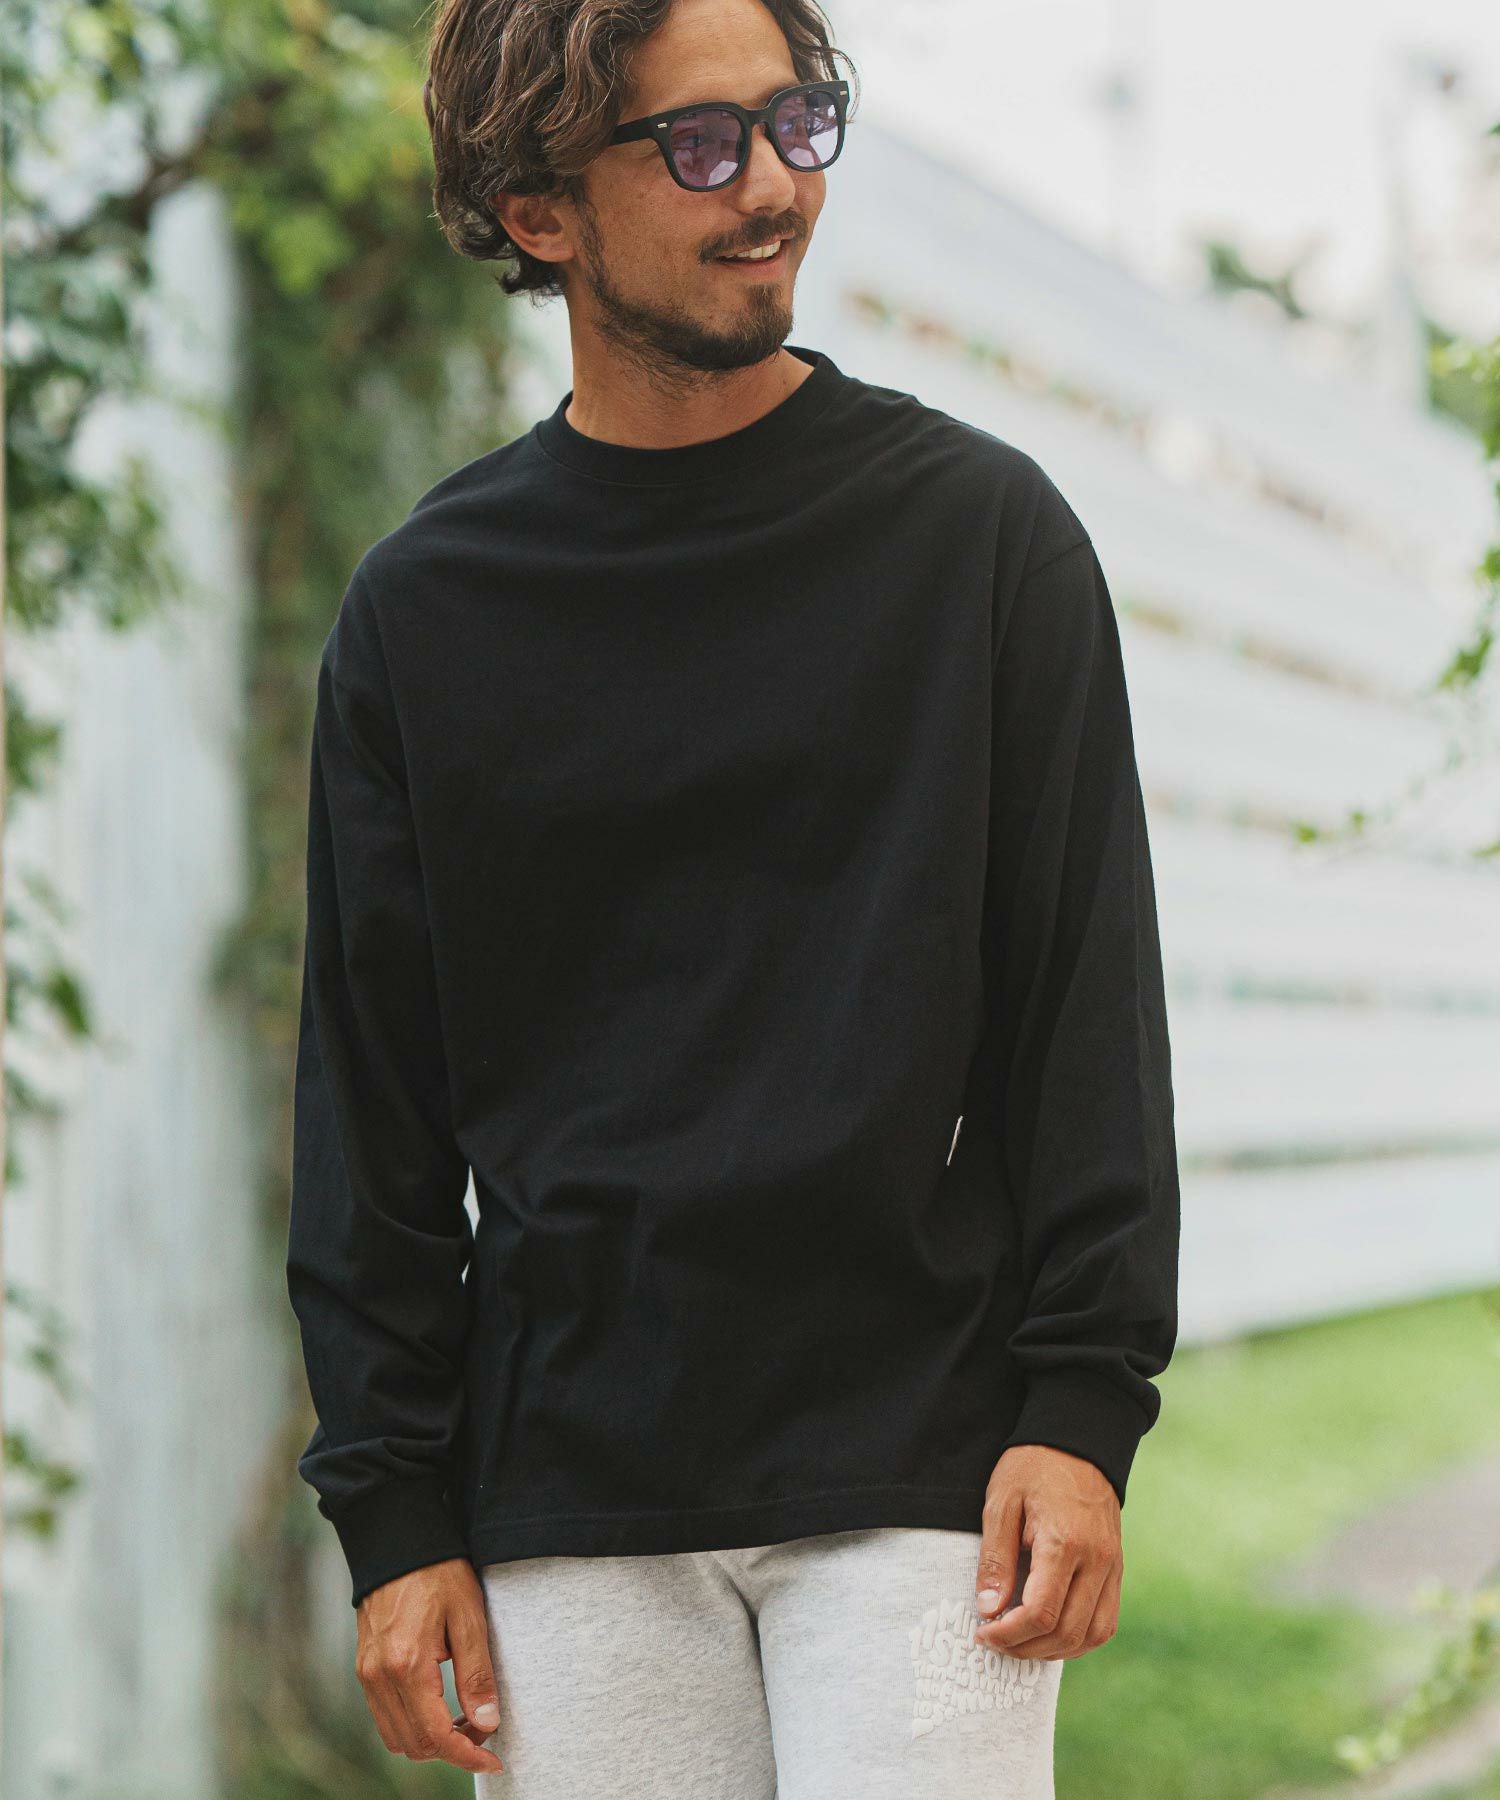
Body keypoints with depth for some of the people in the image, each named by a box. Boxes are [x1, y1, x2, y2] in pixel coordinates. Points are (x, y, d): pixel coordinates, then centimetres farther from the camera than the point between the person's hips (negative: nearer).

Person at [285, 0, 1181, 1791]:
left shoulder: (981, 529, 2)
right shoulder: (422, 606, 5)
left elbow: (1091, 1005, 1)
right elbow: (370, 1096, 7)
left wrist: (1083, 1406, -7)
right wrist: (391, 1508, 2)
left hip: (918, 1466, -1)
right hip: (568, 1484, 2)